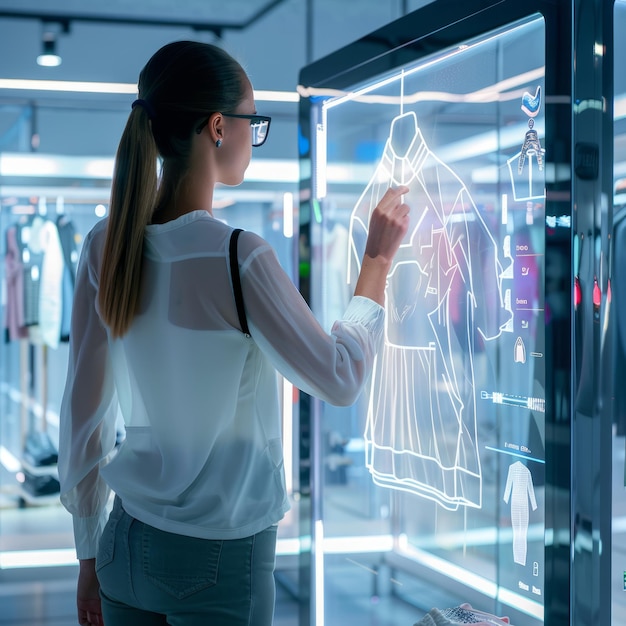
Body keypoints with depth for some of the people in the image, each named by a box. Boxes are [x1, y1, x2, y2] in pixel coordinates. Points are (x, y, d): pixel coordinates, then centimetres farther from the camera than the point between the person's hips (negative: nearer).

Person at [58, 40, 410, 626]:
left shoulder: (105, 246, -3)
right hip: (220, 556, -5)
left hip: (127, 541, 5)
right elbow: (340, 379, -8)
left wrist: (89, 554, 13)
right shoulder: (236, 257, -20)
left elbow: (82, 412, 3)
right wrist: (378, 260, 5)